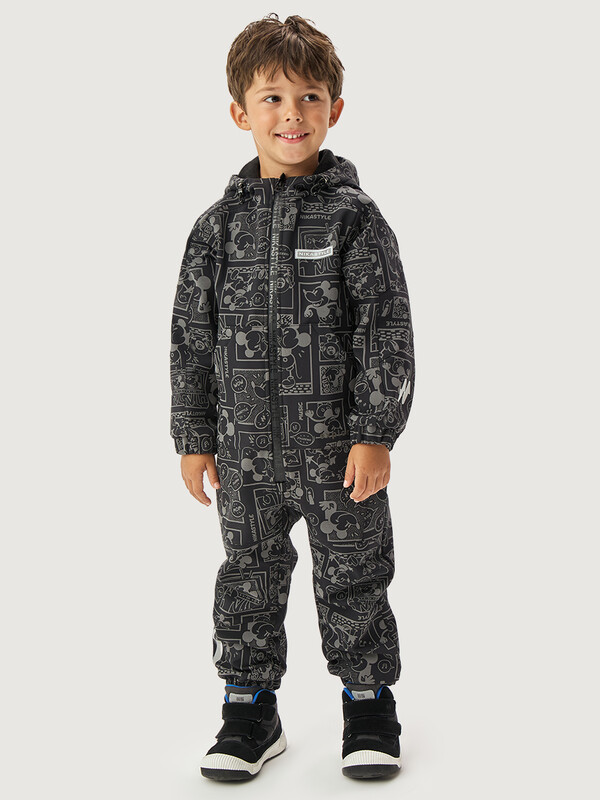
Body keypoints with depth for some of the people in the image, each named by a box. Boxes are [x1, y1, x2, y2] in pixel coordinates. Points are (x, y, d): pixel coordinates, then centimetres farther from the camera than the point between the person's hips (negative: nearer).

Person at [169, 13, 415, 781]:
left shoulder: (353, 215, -5)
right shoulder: (220, 224, 3)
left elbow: (385, 329, -7)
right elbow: (192, 335, 7)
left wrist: (375, 432, -12)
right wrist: (194, 438, 6)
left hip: (338, 440, -2)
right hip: (246, 446, 3)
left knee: (352, 577, 8)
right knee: (249, 576, 12)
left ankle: (369, 703, 28)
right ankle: (250, 709, 29)